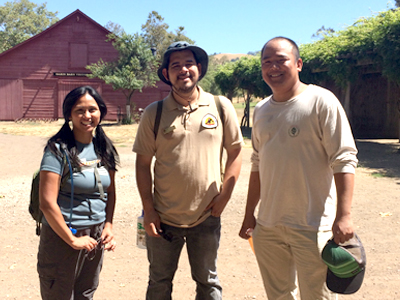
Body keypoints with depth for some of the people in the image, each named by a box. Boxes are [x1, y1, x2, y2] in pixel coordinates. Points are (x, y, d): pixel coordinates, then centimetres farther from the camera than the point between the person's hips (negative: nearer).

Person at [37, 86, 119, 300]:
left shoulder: (103, 148, 6)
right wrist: (72, 240, -13)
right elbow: (47, 202, -18)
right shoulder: (59, 149, -13)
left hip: (96, 234, 6)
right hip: (63, 235, -6)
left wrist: (108, 225, 0)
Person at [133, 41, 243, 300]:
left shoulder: (221, 107, -3)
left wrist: (224, 195, -4)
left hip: (207, 217, 0)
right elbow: (143, 163, 0)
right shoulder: (153, 113, -4)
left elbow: (235, 152, 4)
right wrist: (148, 209, -4)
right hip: (163, 218, 1)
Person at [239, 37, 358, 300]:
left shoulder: (322, 101, -9)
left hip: (311, 228, -6)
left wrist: (344, 214, -20)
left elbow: (344, 160, -13)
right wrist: (249, 214, 17)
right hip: (267, 227, 6)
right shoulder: (261, 110, 11)